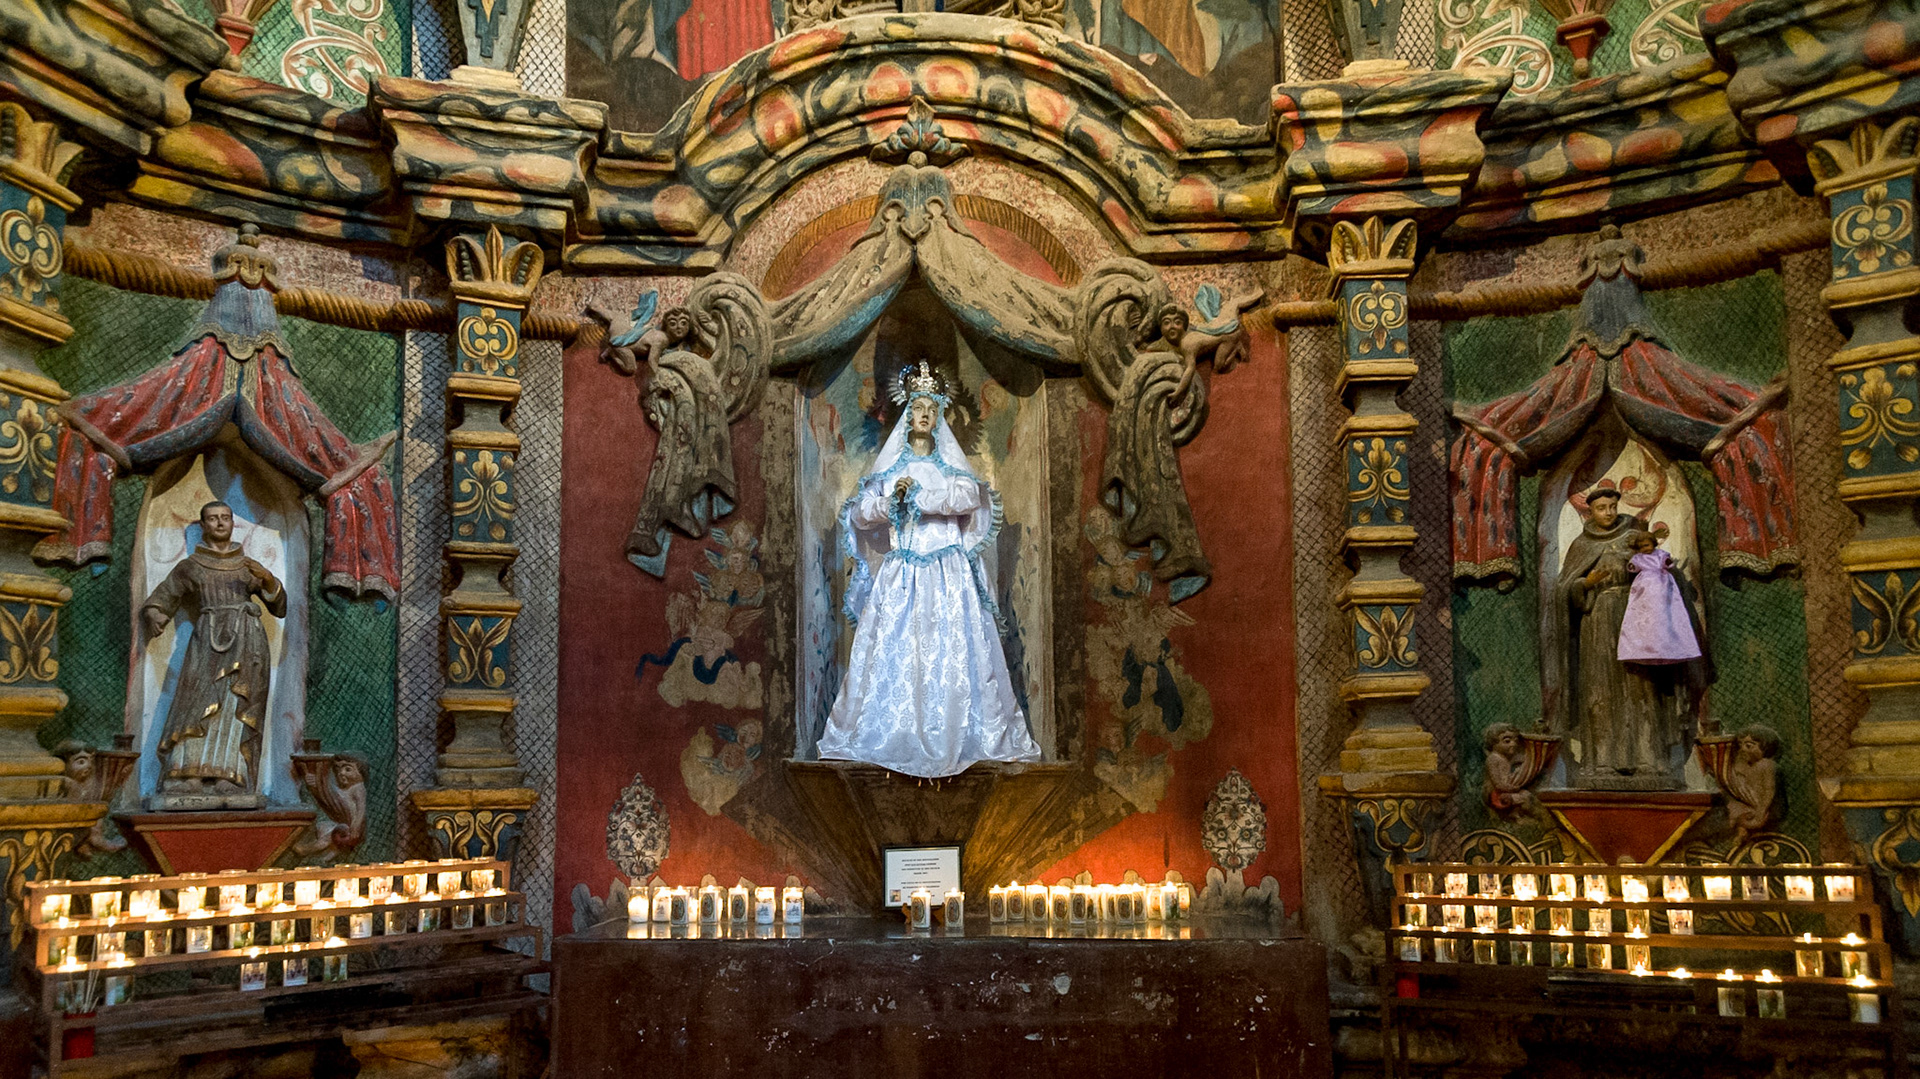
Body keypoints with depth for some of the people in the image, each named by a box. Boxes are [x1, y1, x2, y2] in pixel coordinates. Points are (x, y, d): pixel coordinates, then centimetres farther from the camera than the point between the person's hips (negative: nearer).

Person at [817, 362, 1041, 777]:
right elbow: (861, 514, 4)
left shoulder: (951, 463, 11)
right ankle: (897, 740, -2)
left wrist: (918, 495, -13)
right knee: (896, 650, -6)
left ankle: (951, 741, -1)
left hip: (948, 574, 0)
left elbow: (969, 497, -9)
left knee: (952, 652, -5)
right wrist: (891, 498, -14)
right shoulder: (889, 464, 11)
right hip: (901, 573, 0)